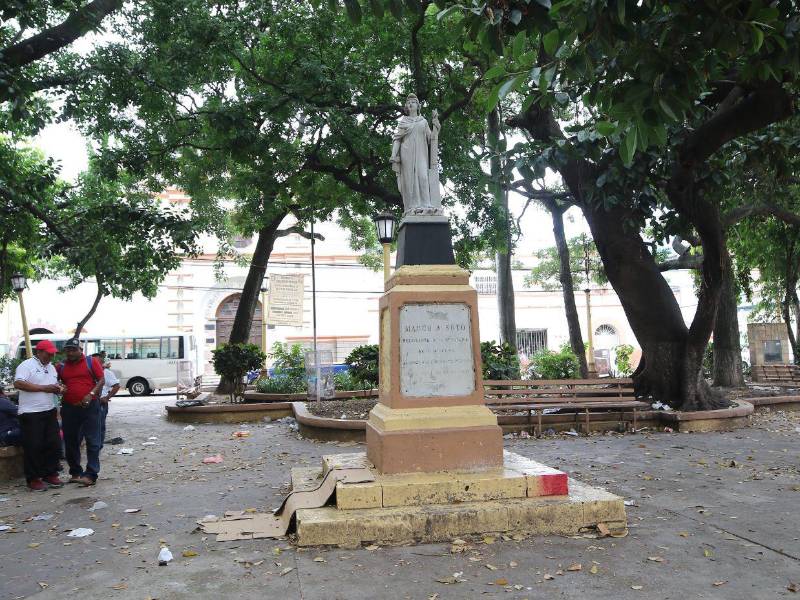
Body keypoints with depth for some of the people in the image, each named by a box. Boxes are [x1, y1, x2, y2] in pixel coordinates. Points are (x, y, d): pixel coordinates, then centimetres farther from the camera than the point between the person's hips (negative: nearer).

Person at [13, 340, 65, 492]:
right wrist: (44, 388, -20)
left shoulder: (52, 368, 16)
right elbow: (18, 383, -20)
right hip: (31, 414, -7)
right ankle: (34, 479, 8)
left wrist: (58, 389, 0)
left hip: (50, 412, 7)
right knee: (33, 447, -2)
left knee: (54, 444, 8)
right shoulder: (27, 365, -8)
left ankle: (50, 474, 20)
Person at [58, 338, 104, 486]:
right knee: (71, 442, 11)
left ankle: (91, 474, -4)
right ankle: (75, 472, 24)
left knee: (92, 441, -5)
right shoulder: (61, 366, 10)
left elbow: (101, 380, -3)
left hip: (90, 406, -4)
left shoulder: (91, 362, 0)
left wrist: (91, 394, -16)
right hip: (69, 408, 4)